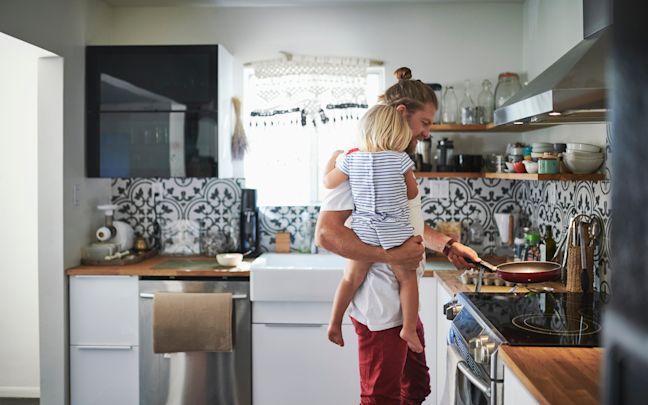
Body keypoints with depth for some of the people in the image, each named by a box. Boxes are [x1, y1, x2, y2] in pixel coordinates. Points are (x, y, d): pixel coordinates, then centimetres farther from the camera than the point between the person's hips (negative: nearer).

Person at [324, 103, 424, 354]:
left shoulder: (350, 159, -1)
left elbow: (328, 182, 11)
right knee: (407, 279, 10)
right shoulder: (400, 159, -5)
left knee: (351, 278, 13)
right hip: (395, 231, -2)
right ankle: (409, 328, 5)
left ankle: (335, 323, 17)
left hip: (363, 230, 2)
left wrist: (332, 159, 26)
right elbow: (412, 193, 6)